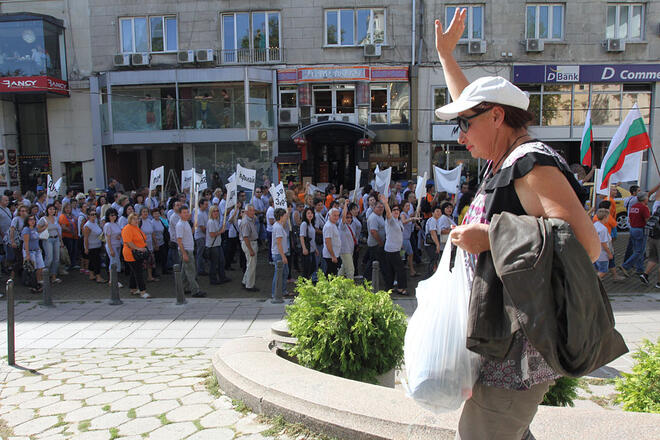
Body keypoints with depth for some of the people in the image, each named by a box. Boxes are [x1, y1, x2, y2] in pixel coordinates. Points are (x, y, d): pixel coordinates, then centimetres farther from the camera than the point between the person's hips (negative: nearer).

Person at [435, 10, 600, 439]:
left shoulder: (533, 165, -17)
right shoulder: (508, 159, 10)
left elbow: (587, 244, -26)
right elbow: (474, 104, 26)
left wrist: (492, 237, -25)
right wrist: (446, 54, 34)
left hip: (522, 349, -10)